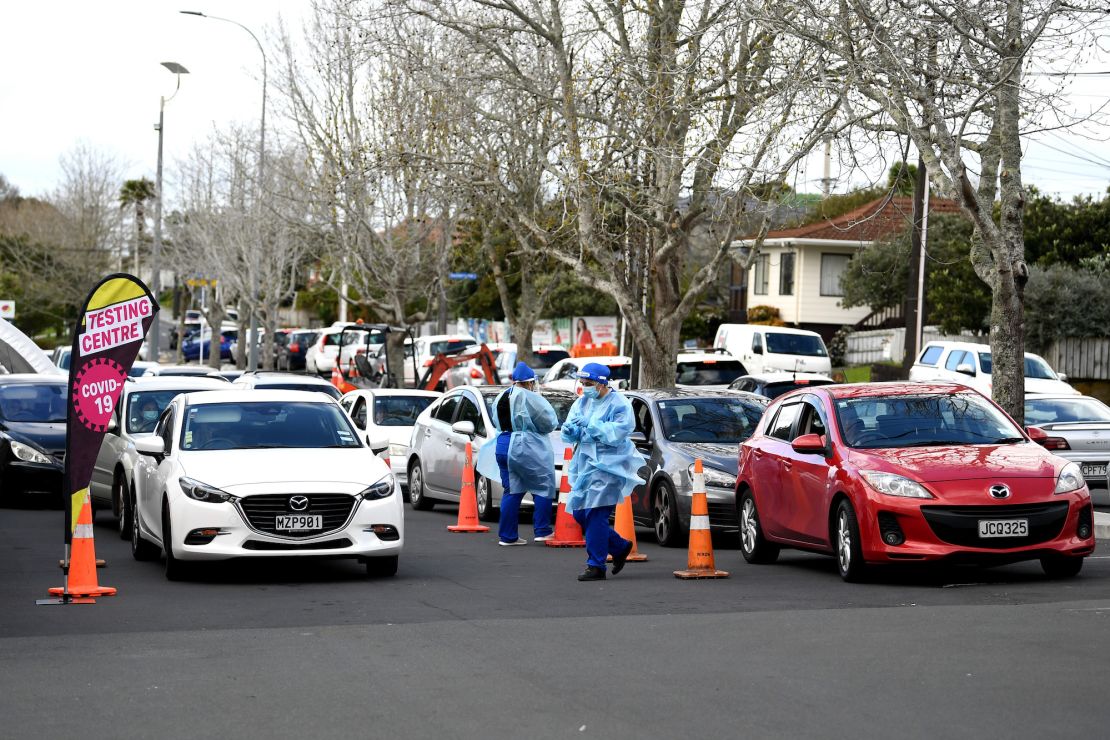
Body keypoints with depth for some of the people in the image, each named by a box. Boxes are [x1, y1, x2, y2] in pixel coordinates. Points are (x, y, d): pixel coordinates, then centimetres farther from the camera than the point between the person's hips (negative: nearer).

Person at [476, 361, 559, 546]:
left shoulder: (500, 398, 13)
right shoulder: (529, 398, -12)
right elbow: (549, 422, -9)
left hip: (502, 446, 8)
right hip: (526, 449, -8)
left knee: (512, 491, 10)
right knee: (544, 487, 4)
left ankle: (507, 536, 8)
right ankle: (542, 530, 2)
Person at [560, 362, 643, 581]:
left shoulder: (619, 405, -8)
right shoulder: (582, 402, 13)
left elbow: (617, 434, -20)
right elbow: (570, 434, 12)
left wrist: (590, 425, -25)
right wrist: (570, 430, -12)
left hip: (608, 466, -8)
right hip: (585, 464, 8)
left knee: (596, 514, -14)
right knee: (579, 513, 8)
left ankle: (596, 566, -8)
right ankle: (620, 547, 25)